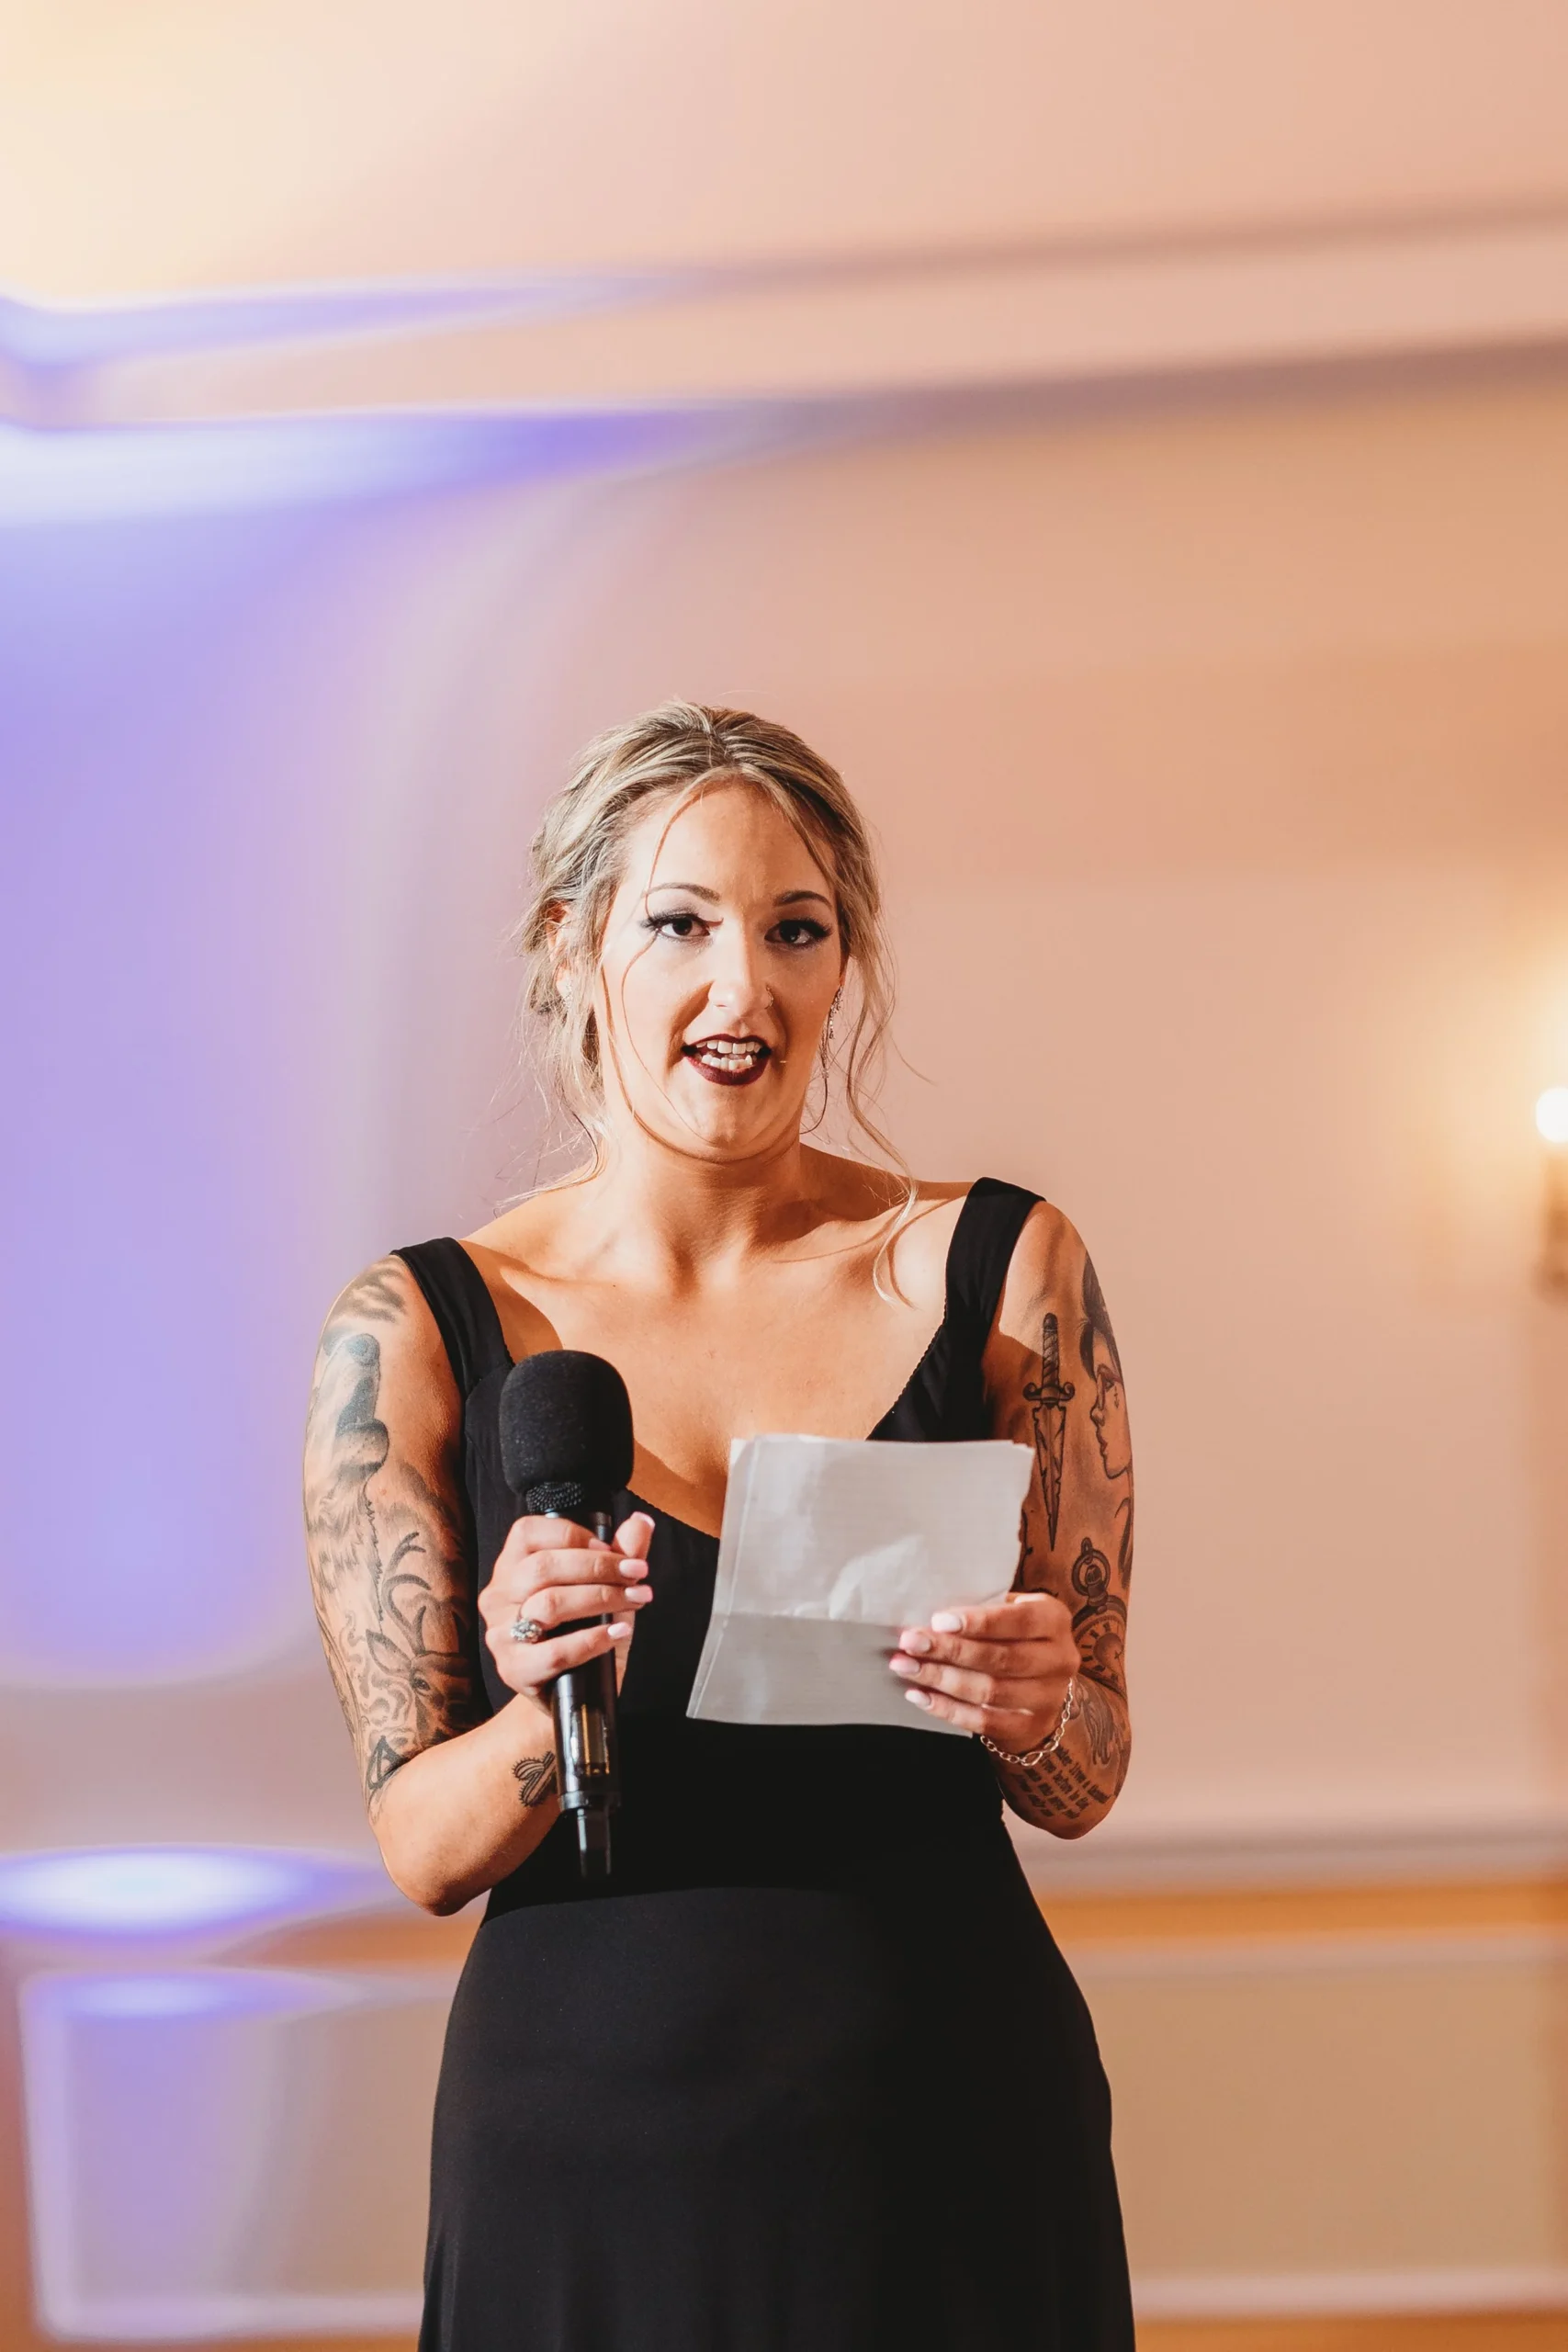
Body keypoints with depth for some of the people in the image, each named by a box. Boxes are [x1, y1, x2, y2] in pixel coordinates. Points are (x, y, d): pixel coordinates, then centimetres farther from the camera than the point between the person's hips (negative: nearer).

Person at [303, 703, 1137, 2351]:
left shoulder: (999, 1269, -1)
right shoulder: (418, 1332, -4)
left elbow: (1085, 1788, 2)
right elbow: (420, 1848, -4)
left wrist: (1030, 1709, -19)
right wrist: (550, 1712, -24)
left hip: (954, 2151, 1)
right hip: (590, 2170, -1)